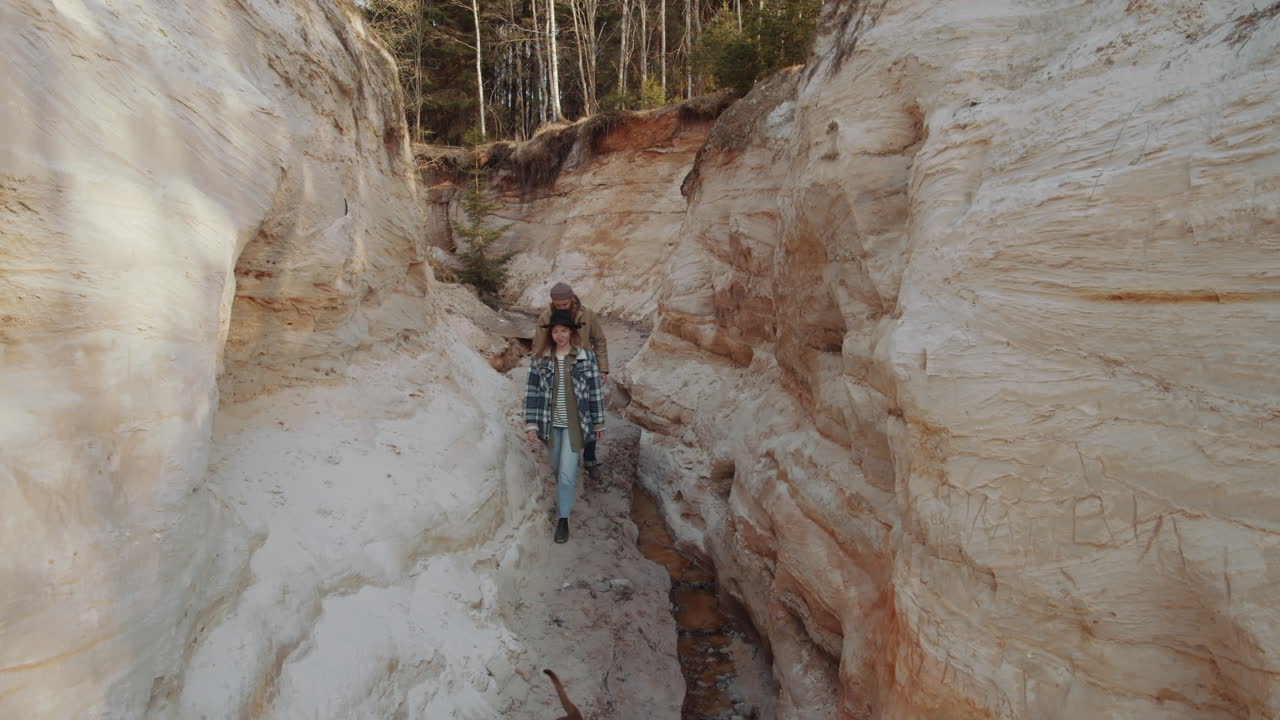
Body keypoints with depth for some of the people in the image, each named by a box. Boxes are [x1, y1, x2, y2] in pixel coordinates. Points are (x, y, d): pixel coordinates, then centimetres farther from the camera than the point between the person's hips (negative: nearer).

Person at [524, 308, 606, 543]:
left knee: (567, 472, -5)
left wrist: (599, 422, 2)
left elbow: (595, 391, -3)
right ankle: (566, 489, 50)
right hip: (550, 422, 2)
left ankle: (563, 518, 10)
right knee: (557, 467, 19)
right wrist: (531, 424, -8)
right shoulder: (540, 358, -5)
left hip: (574, 423, -2)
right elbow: (532, 391, -4)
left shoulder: (586, 356, -9)